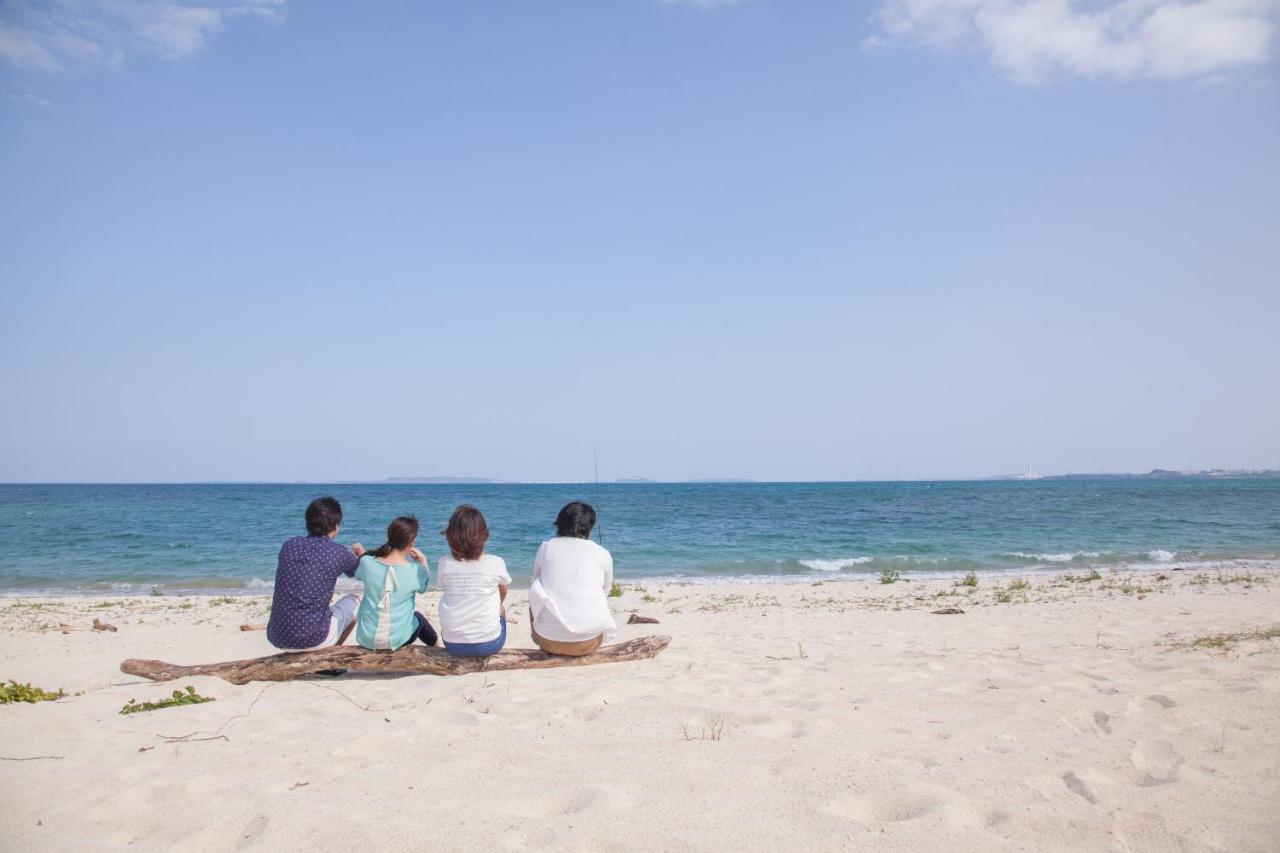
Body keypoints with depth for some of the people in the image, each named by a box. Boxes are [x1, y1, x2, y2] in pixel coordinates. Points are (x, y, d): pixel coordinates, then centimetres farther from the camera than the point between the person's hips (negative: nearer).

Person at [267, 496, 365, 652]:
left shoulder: (289, 545, 4)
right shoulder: (339, 553, -6)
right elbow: (357, 571, 18)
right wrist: (360, 553, 42)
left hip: (277, 638, 5)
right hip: (313, 638, -5)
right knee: (353, 601, 24)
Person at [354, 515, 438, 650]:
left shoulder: (367, 563, -13)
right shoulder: (415, 570, -17)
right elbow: (424, 587, 5)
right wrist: (423, 561, 13)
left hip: (366, 639, 2)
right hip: (397, 640, -2)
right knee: (418, 617, 34)